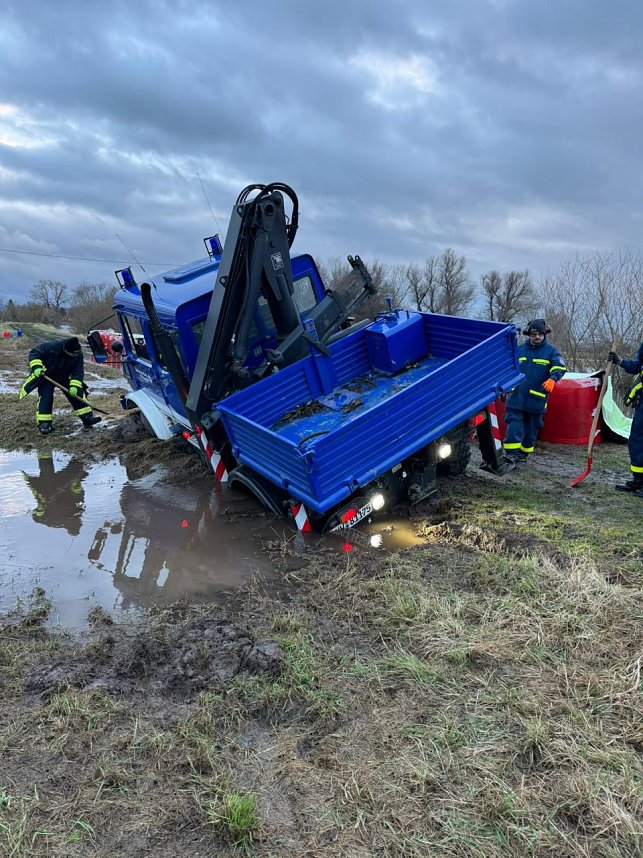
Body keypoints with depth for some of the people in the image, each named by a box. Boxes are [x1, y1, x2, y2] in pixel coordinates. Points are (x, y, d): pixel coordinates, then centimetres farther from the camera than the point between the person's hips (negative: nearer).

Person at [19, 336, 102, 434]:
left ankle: (87, 416, 3)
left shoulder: (78, 355, -21)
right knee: (46, 397, -15)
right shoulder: (51, 346, -31)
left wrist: (74, 386, -31)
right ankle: (43, 423, -8)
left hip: (65, 377, 4)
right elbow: (34, 353, -22)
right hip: (47, 375, -3)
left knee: (77, 393, -4)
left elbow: (78, 372, -18)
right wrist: (36, 367, -35)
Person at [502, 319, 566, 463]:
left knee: (531, 427, 10)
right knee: (514, 424, -9)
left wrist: (552, 379, -31)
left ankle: (524, 453, 24)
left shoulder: (551, 351, 3)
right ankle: (511, 454, -11)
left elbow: (560, 367, -11)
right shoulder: (520, 349, 11)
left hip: (536, 398, -1)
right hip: (517, 395, 1)